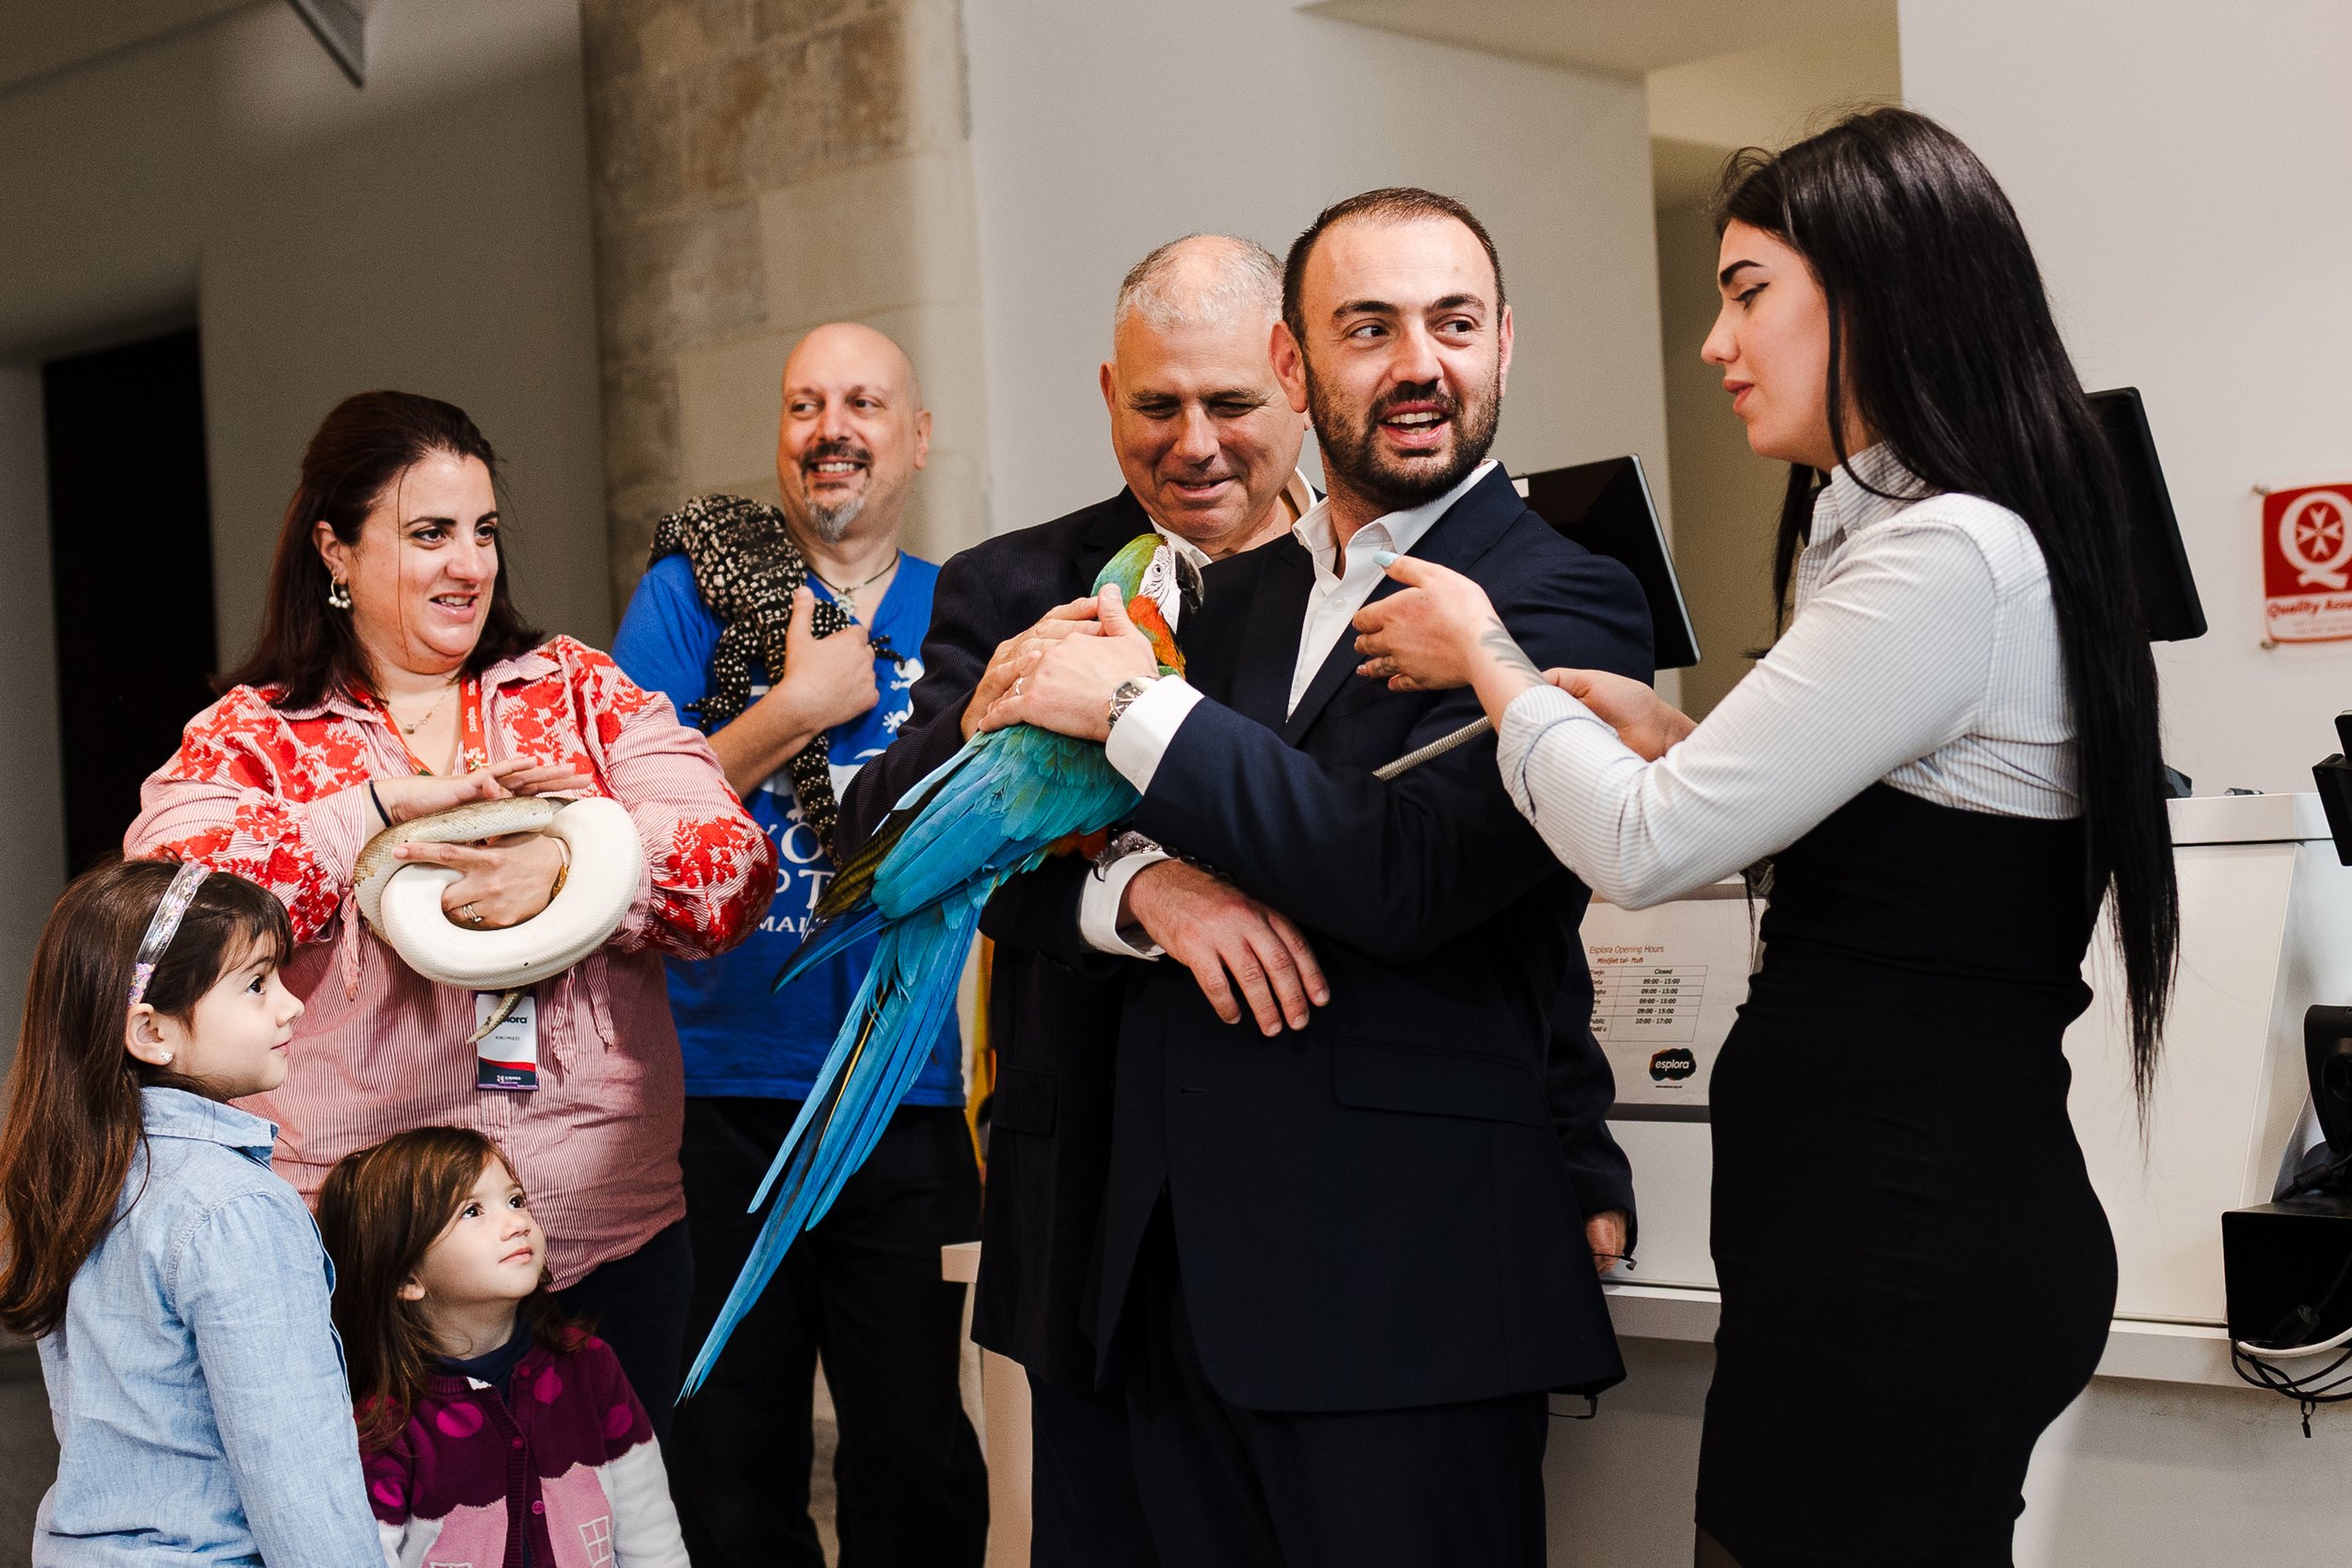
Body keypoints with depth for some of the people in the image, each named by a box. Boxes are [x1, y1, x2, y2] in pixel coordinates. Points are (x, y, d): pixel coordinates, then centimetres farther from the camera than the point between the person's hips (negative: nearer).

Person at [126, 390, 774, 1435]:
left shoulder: (581, 691, 8)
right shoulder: (247, 737, 3)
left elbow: (736, 868, -3)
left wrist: (569, 867, -20)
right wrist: (389, 796, -18)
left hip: (611, 1231, 2)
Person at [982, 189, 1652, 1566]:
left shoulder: (1564, 603, -8)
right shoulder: (1247, 589, 15)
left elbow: (1404, 880, -22)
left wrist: (1133, 709, -13)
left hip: (1401, 1296, -6)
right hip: (1182, 1276, 7)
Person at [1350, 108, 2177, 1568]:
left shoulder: (1951, 557, -18)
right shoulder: (1903, 536, 14)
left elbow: (1648, 847, -19)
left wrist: (1486, 654, -3)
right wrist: (1661, 731, 6)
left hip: (1900, 1238, -10)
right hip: (1924, 1201, 10)